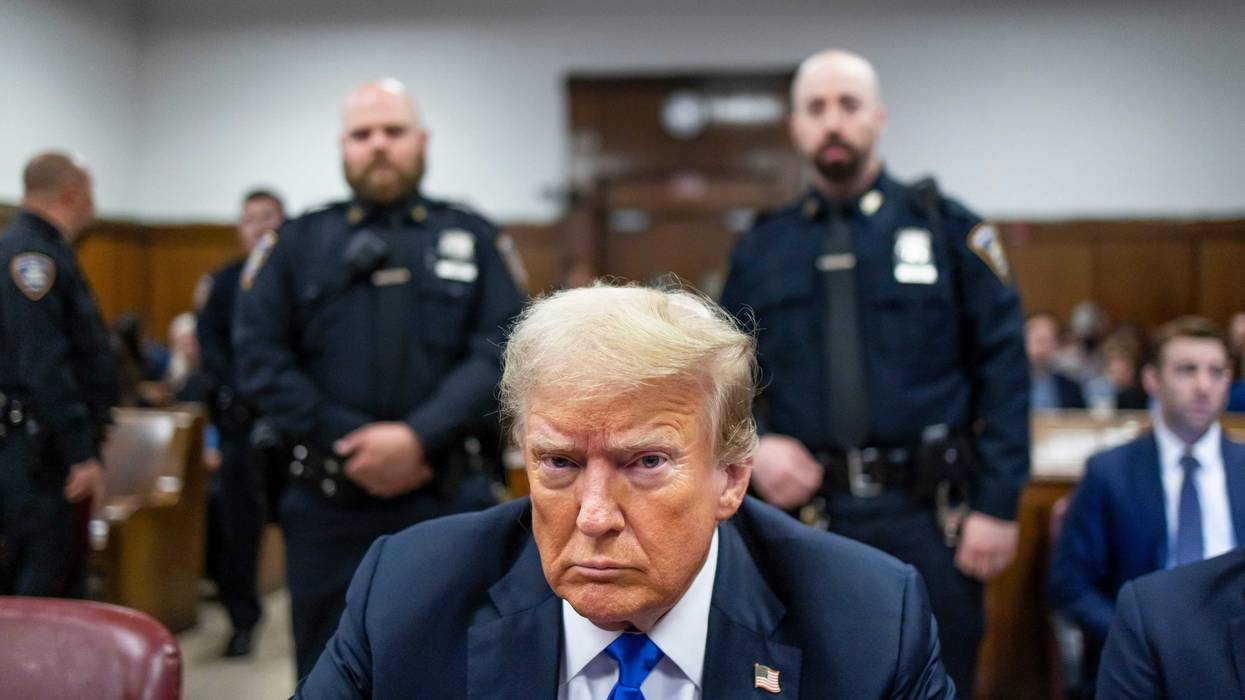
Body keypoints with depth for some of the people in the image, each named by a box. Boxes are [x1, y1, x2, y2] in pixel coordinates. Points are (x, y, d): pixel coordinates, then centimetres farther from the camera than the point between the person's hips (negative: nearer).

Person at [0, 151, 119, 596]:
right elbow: (43, 366, -22)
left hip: (51, 448, 10)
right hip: (37, 449, -10)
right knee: (40, 591, -7)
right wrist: (82, 454, -22)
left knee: (66, 581, 14)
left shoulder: (45, 250, 16)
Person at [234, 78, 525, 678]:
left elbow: (501, 350, -3)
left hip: (447, 499, 0)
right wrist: (348, 447, -11)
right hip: (327, 501, 1)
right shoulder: (298, 242, 9)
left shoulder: (472, 239, 8)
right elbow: (260, 357, 0)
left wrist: (420, 437, -16)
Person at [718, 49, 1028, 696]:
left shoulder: (946, 228, 2)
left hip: (924, 519, -2)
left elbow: (1003, 369, -1)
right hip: (807, 513, 2)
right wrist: (752, 445, -7)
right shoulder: (761, 248, 8)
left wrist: (998, 502, -7)